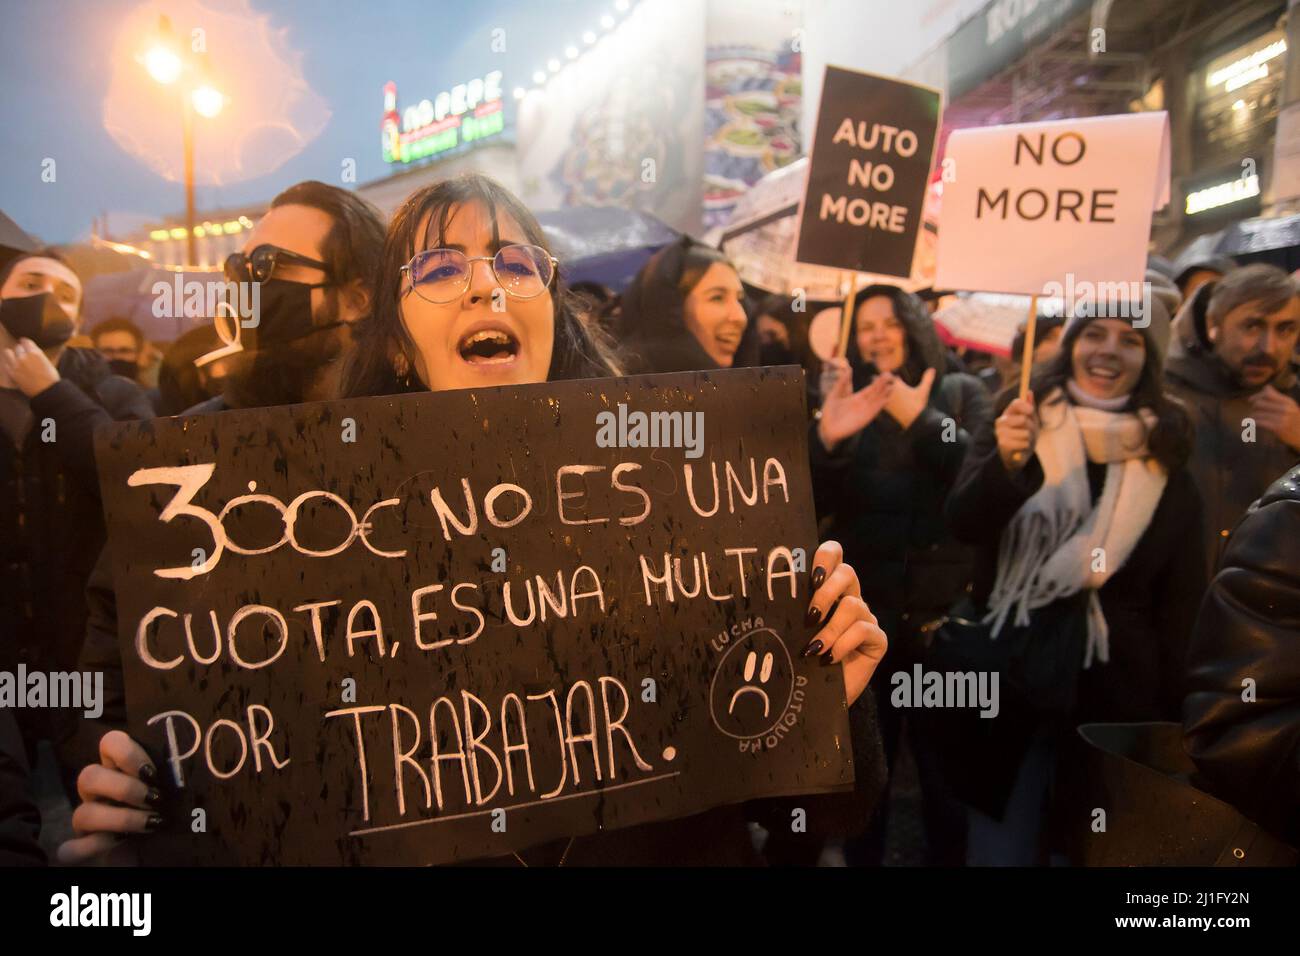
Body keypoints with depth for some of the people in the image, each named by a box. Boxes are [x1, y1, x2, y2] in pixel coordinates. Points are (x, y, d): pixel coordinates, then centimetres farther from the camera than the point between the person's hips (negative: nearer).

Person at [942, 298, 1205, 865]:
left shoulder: (1165, 451, 3)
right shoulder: (1020, 420, 0)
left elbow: (1182, 595, 6)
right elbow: (962, 525, -14)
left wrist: (1173, 708, 4)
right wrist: (1008, 462, -33)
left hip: (1116, 684, 1)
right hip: (1010, 671, -1)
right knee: (1000, 843, 7)